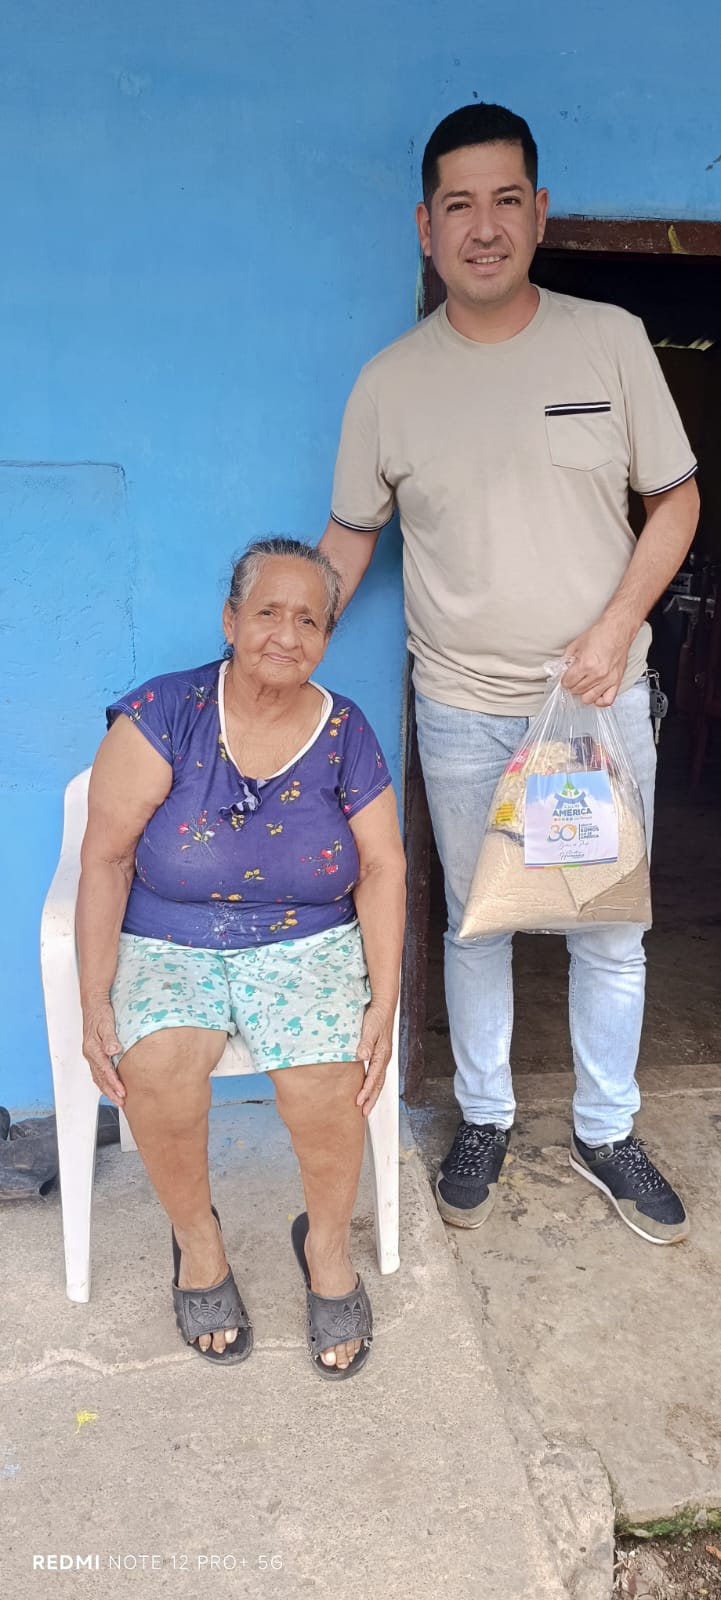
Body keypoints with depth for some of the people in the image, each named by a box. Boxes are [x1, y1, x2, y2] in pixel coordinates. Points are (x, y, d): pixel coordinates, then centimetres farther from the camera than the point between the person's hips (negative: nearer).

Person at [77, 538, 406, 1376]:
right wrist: (95, 1001, -16)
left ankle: (327, 1243, 8)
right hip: (167, 946, -1)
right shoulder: (163, 713, -10)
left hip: (308, 945, 1)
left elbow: (382, 869, -2)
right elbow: (106, 858, -10)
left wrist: (384, 1004, -11)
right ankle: (197, 1239, 3)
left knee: (325, 1082, -25)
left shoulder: (345, 734, -2)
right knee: (156, 1068, -28)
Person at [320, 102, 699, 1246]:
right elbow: (352, 535, 8)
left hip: (603, 699, 0)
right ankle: (483, 1122, 35)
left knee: (612, 933, 10)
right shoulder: (390, 383, -1)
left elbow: (676, 498, 2)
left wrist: (614, 628, -12)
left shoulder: (610, 339, -2)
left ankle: (606, 1134, 32)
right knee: (474, 927, 13)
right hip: (463, 712, 0)